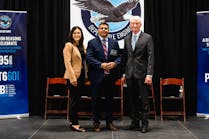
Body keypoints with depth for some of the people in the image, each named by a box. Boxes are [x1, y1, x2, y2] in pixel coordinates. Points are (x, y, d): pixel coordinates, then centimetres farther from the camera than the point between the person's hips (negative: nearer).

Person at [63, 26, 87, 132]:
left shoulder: (81, 46, 13)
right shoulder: (69, 45, -9)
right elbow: (67, 62, -16)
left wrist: (85, 75, 8)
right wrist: (73, 77, -21)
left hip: (81, 75, 8)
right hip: (73, 76, -8)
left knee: (77, 99, 12)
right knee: (75, 100, -3)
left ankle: (73, 122, 20)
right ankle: (74, 124, 4)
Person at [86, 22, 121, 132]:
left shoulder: (114, 43, 12)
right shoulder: (92, 43, 1)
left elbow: (119, 57, 8)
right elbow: (89, 58, -8)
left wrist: (114, 63, -12)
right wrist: (101, 65, -18)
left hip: (110, 76, 3)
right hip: (97, 76, -3)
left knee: (109, 99, 9)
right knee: (96, 99, 4)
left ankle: (109, 122, 21)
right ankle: (96, 122, 16)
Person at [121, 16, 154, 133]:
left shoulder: (147, 38, -2)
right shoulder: (127, 39, 14)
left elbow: (151, 57, -7)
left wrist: (149, 74, -14)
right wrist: (124, 73, 11)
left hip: (141, 73, -5)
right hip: (130, 74, 5)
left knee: (144, 99, 0)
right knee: (133, 99, 9)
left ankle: (145, 123, 9)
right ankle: (135, 123, 19)